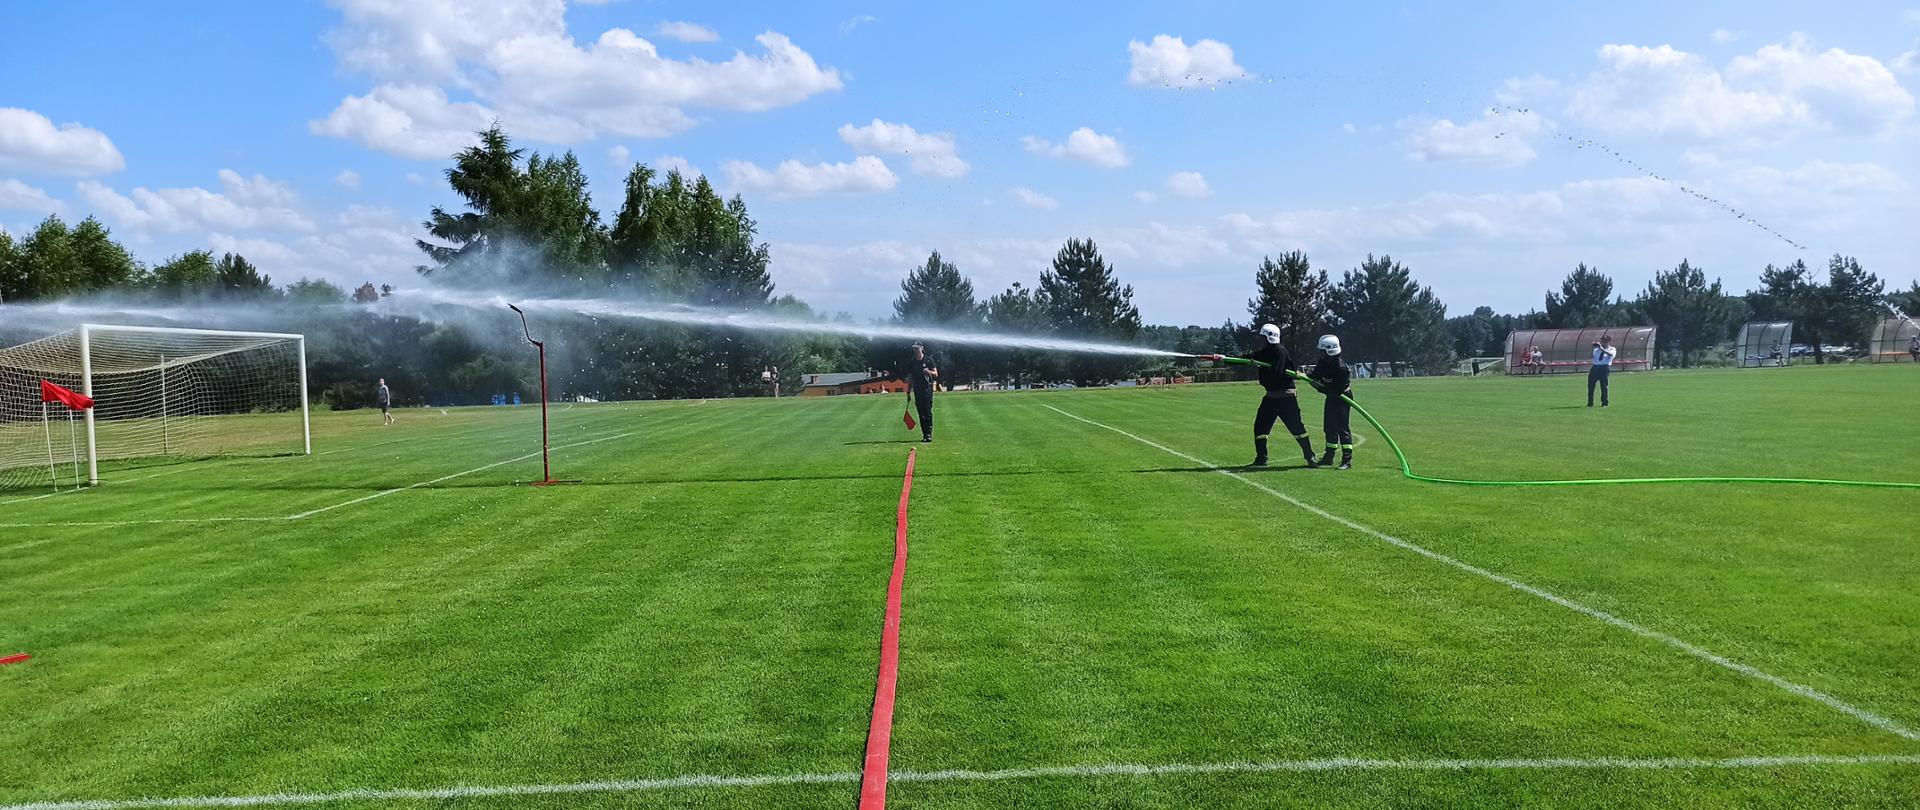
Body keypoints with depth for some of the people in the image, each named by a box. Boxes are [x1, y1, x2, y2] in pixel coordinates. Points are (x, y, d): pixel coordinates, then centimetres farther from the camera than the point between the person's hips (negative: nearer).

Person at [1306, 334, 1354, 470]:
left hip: (1342, 397, -9)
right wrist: (1307, 375, -9)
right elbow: (1317, 372, 11)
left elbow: (1337, 390, -29)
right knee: (1329, 427, 14)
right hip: (1331, 397, 9)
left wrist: (1319, 386, -25)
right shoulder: (1324, 361, -5)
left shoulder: (1340, 367, -30)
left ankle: (1347, 460, -9)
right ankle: (1329, 457, 23)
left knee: (1342, 427, -11)